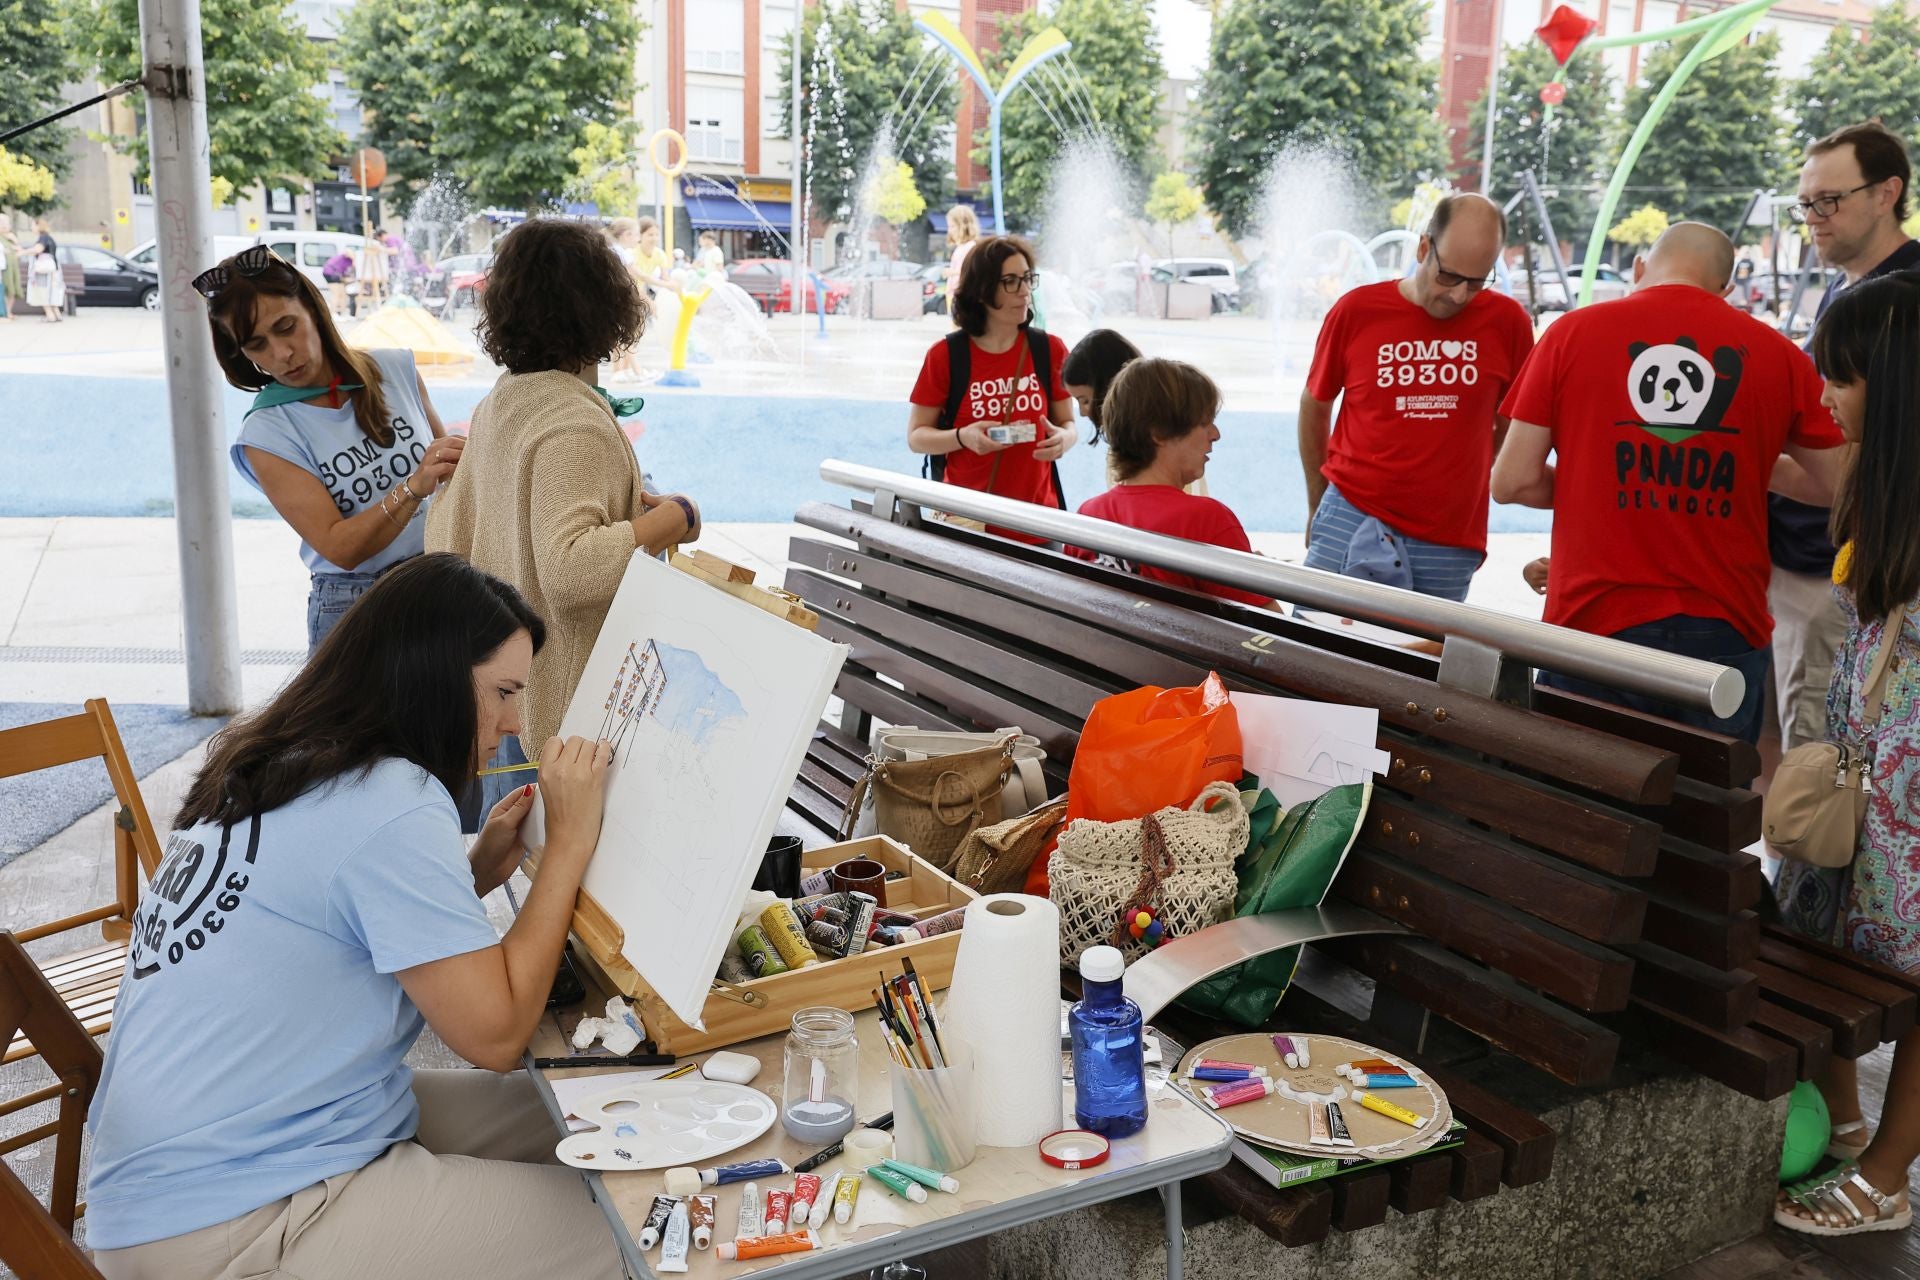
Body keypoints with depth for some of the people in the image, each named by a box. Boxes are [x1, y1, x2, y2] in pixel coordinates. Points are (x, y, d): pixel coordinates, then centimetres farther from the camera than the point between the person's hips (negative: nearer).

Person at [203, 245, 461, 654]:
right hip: (356, 610, -2)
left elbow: (451, 467, 17)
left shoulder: (396, 370, 1)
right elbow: (340, 548, -17)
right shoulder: (266, 434, -8)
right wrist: (412, 489, -29)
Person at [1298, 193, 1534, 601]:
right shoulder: (1356, 311, -3)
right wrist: (1318, 507, 15)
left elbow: (1510, 424, 13)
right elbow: (1314, 408, 10)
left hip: (1450, 544, 1)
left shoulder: (1507, 320, -1)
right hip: (1352, 521, -1)